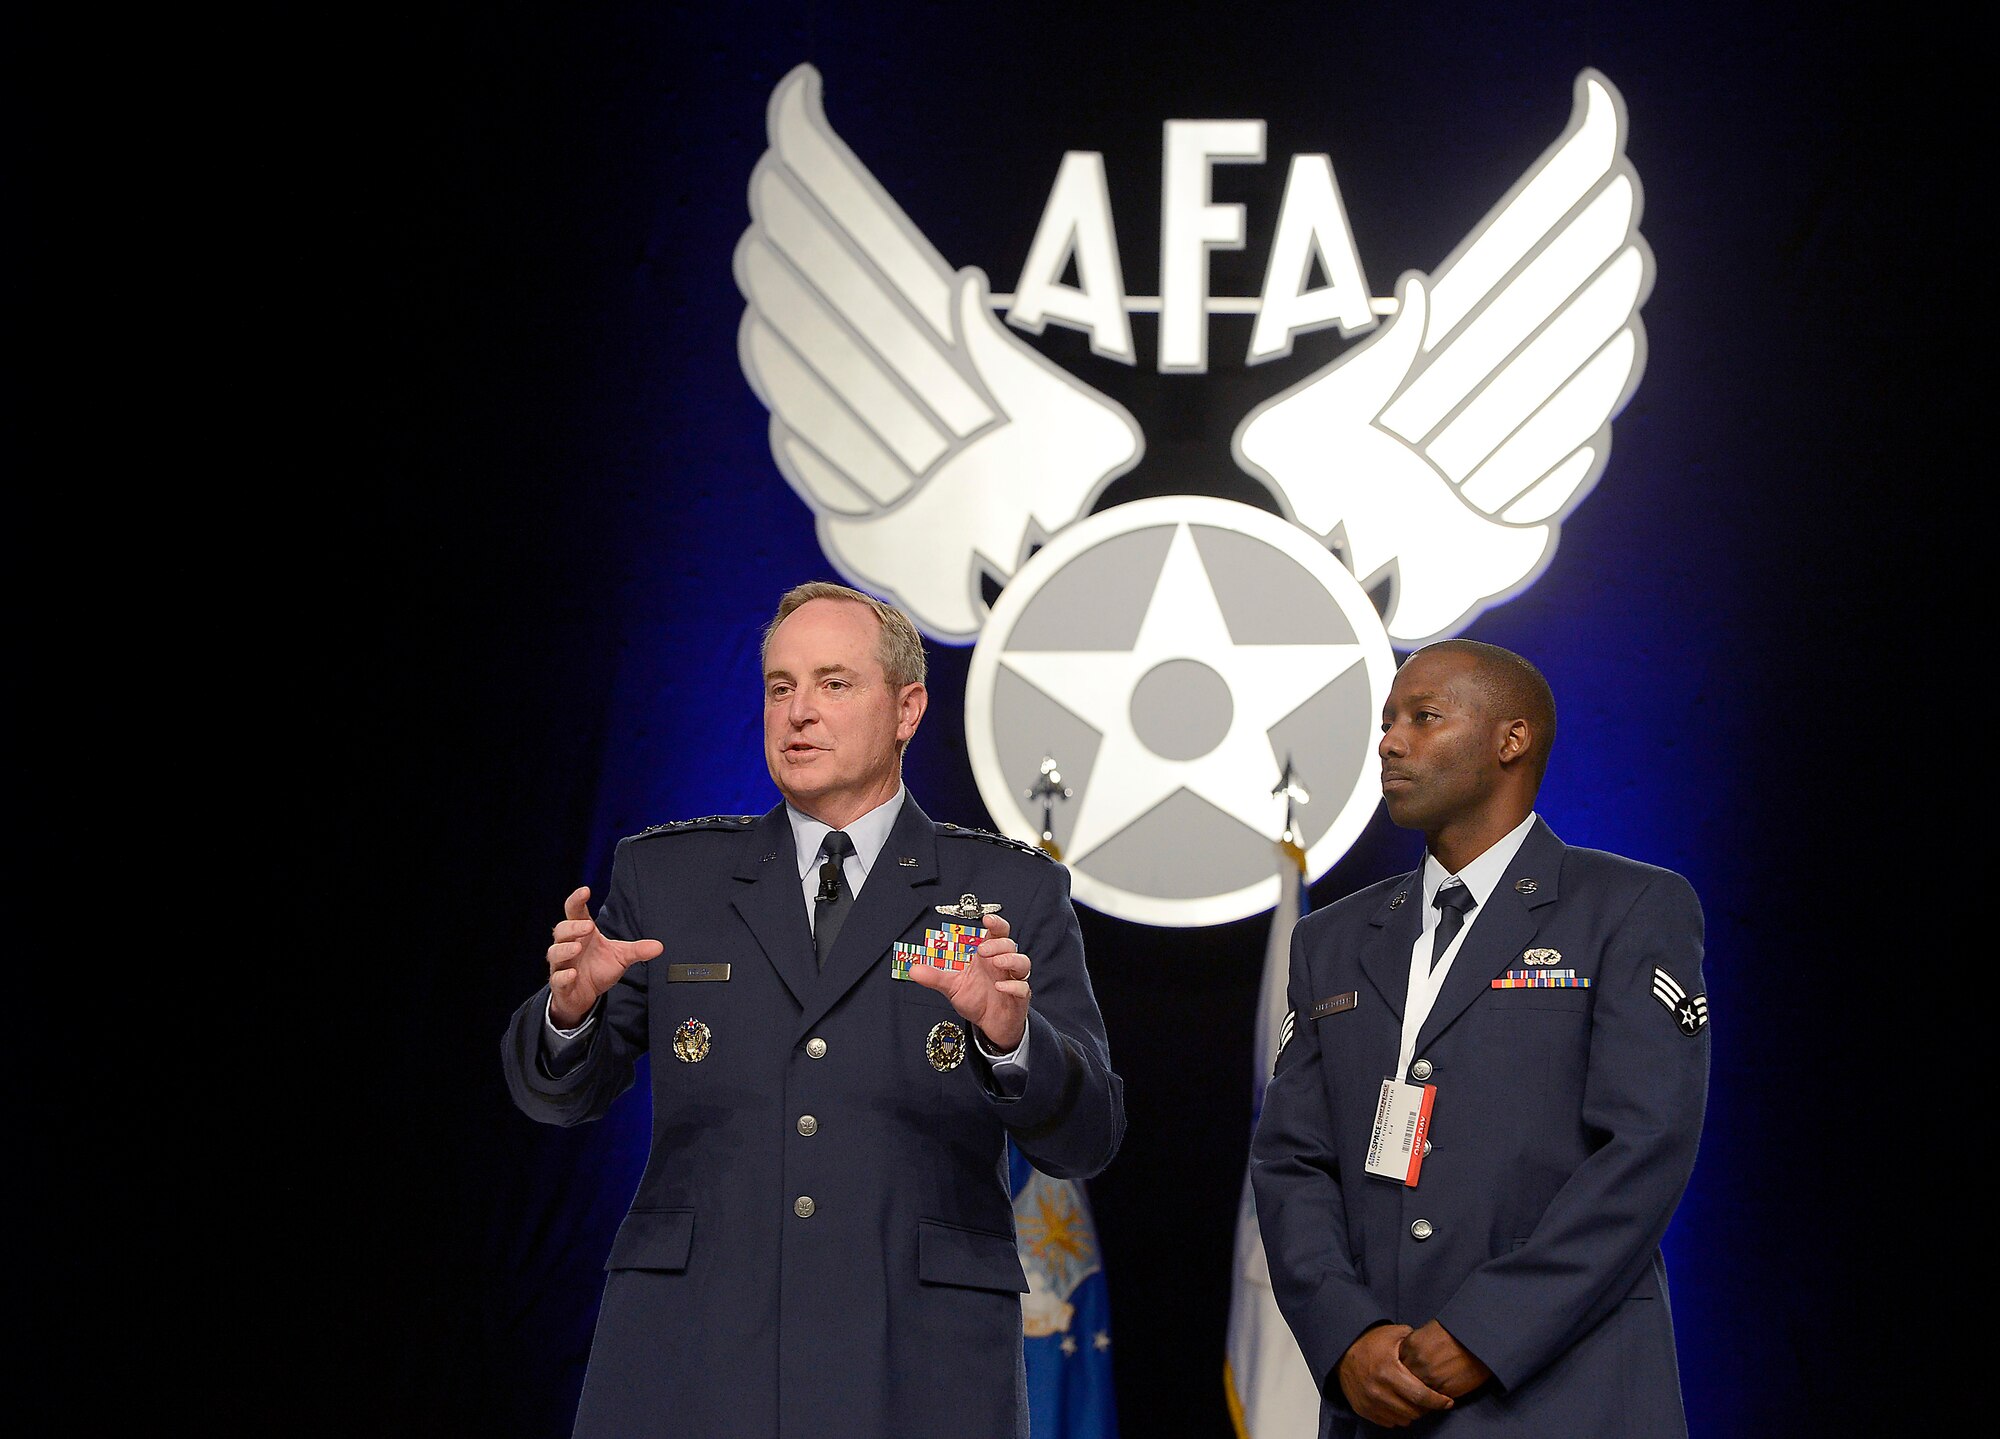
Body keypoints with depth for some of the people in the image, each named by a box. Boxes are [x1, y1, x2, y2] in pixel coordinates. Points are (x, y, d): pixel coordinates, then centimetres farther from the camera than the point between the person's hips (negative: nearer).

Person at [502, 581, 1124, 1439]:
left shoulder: (1013, 896, 6)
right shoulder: (666, 878, 10)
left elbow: (1084, 1141, 1)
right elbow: (557, 1093, 10)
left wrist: (1012, 1038, -19)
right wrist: (571, 1005, -11)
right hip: (688, 1366, 1)